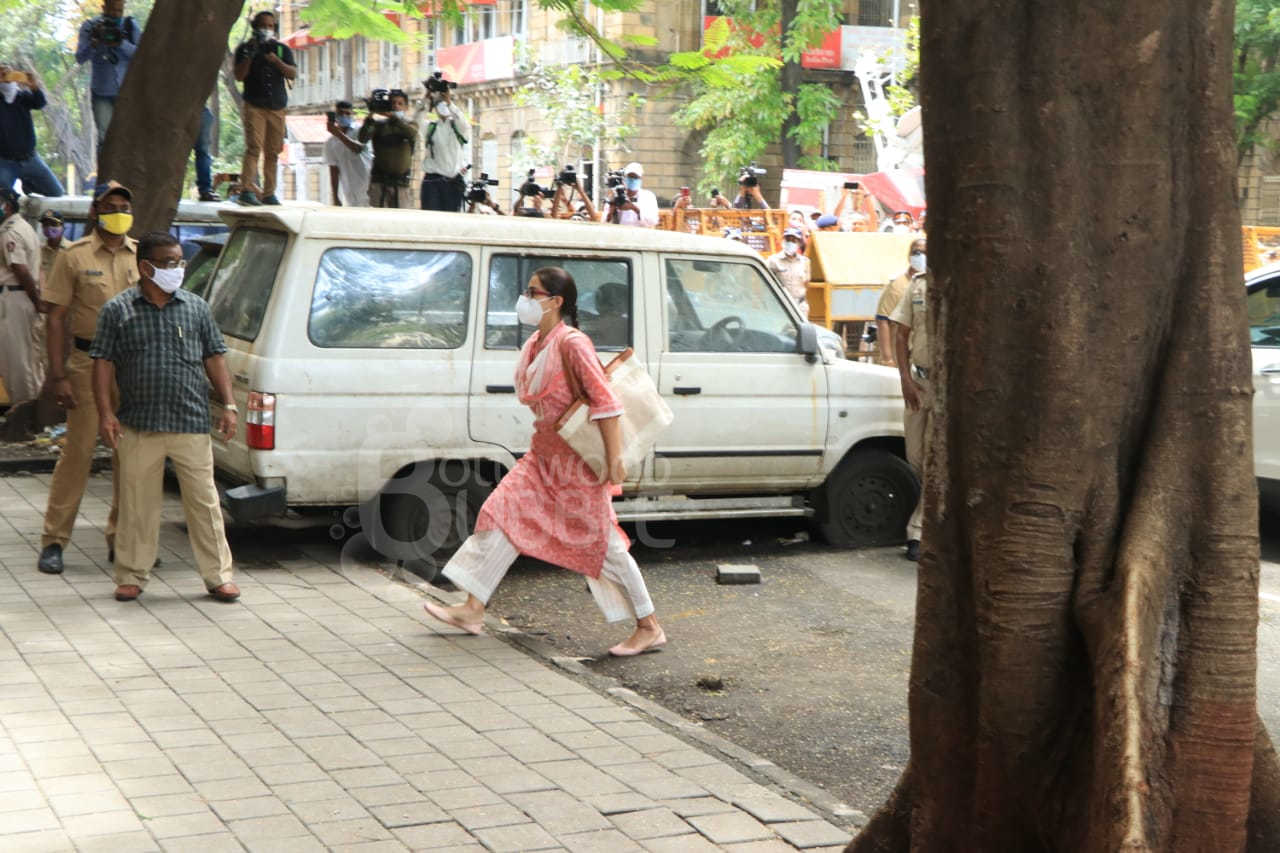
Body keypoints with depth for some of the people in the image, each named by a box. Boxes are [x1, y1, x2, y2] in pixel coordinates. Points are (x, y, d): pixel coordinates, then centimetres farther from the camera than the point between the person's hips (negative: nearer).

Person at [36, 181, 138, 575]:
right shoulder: (75, 257, -1)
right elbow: (56, 318, -3)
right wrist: (58, 375, -10)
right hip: (89, 362, -4)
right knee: (79, 450, -4)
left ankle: (122, 538, 19)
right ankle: (54, 540, 4)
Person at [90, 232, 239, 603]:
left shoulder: (196, 307, 8)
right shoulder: (117, 311, 2)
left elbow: (214, 358, 11)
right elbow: (103, 363, 1)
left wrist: (229, 406, 4)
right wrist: (105, 413, -7)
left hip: (192, 424, 1)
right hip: (139, 426, -1)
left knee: (204, 502, 3)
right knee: (137, 504, 7)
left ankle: (218, 576, 11)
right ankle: (131, 576, 19)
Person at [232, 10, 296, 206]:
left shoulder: (282, 49, 15)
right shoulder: (245, 48, 9)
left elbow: (293, 74, 2)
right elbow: (239, 76, -2)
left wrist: (277, 61, -15)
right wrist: (250, 55, -13)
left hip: (277, 108, 3)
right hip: (254, 105, -3)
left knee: (272, 153, 4)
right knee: (254, 147, -17)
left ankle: (269, 193, 8)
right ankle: (247, 190, -25)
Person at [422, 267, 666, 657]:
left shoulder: (571, 343, -19)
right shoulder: (536, 343, 8)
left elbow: (605, 400, -22)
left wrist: (614, 457, -25)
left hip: (578, 460, -9)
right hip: (544, 454, 9)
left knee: (603, 543, -4)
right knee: (502, 514, 6)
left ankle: (650, 629, 6)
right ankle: (472, 610, 14)